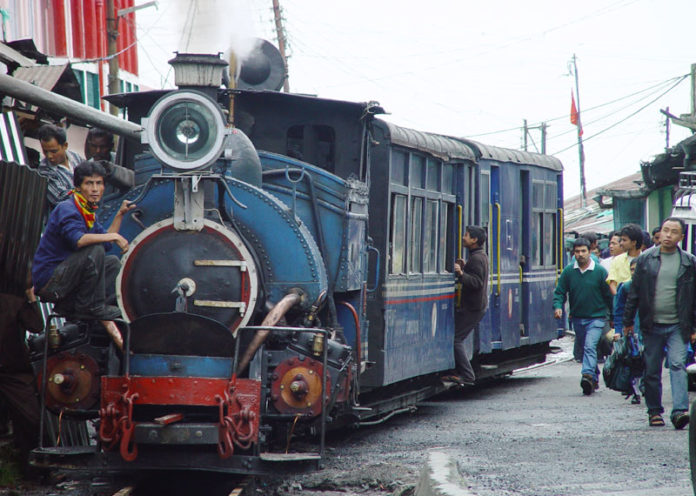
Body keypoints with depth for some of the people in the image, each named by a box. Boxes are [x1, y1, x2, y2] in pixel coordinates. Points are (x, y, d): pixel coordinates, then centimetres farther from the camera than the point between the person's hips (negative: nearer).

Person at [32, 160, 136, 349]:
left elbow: (107, 239, 22)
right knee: (94, 251, -26)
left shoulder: (87, 211, 16)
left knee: (113, 263, 17)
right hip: (48, 280, -10)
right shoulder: (67, 209, -15)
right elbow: (78, 239, -34)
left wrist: (120, 215, 14)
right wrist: (114, 236, -28)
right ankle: (91, 308, -16)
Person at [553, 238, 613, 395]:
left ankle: (588, 375, -33)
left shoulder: (600, 271, -5)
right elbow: (560, 292, 4)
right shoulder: (568, 271, 1)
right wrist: (558, 306, -16)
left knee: (590, 346, -21)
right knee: (582, 350, 13)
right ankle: (594, 378, 27)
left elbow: (608, 295, 0)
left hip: (596, 317, -4)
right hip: (577, 318, 4)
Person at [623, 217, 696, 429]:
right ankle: (654, 411, 18)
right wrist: (628, 321, 7)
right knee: (651, 370, 6)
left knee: (677, 365, -15)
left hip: (677, 326, -1)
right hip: (652, 325, 2)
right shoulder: (645, 259, 6)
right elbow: (634, 291, 9)